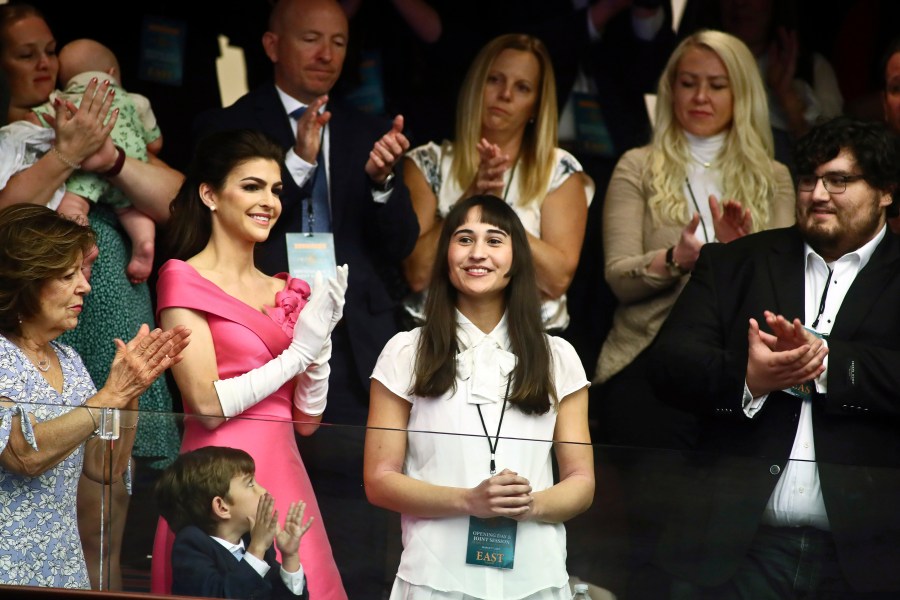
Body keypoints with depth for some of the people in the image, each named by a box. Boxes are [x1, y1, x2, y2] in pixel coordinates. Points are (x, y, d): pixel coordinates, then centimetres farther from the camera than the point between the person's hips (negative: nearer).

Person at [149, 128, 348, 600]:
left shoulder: (287, 292, 16)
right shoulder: (184, 278, -1)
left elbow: (306, 419, 12)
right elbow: (208, 405, -11)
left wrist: (322, 339, -1)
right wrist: (298, 352, -7)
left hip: (285, 474, 6)